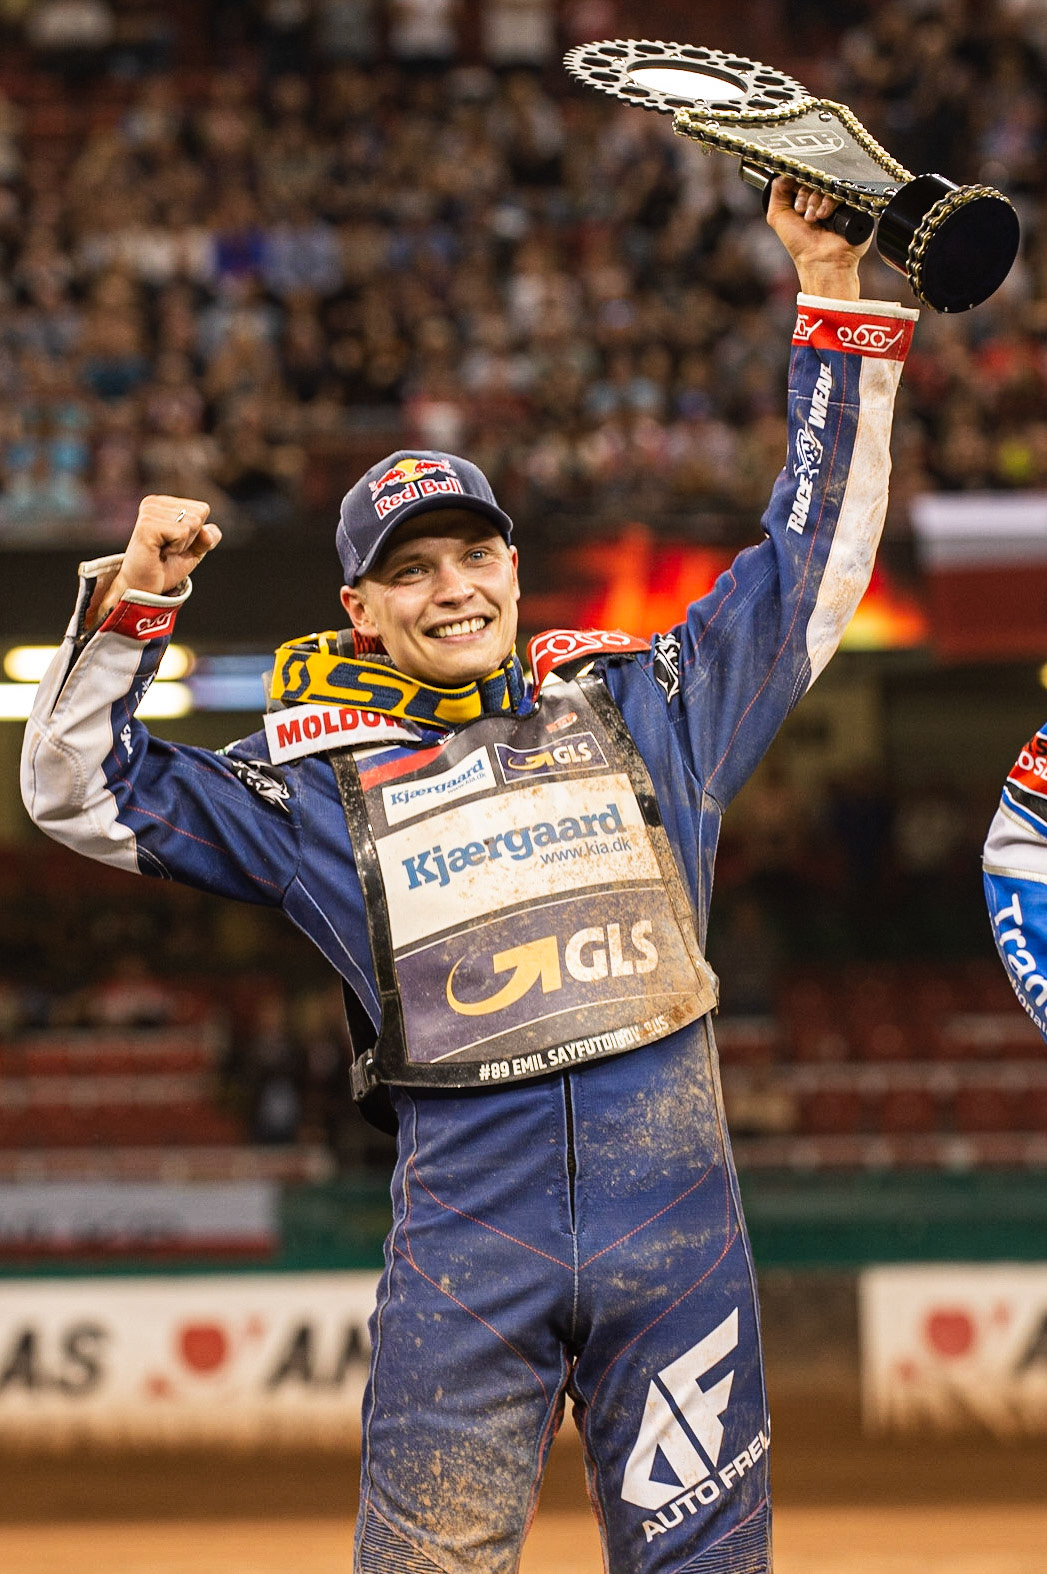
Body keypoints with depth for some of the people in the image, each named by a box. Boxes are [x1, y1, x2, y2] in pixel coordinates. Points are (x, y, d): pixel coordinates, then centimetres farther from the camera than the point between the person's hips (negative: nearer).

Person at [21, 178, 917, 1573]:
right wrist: (137, 597, 3)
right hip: (465, 1224, -1)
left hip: (675, 1208, 1)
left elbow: (814, 555, 21)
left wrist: (831, 294, 17)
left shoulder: (637, 705, 16)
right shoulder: (317, 780, 14)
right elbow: (82, 790, 15)